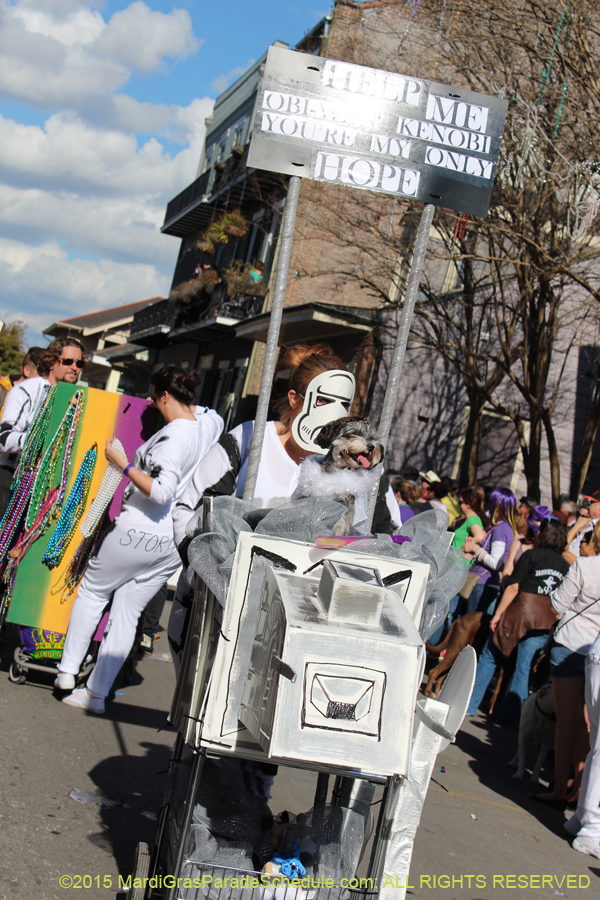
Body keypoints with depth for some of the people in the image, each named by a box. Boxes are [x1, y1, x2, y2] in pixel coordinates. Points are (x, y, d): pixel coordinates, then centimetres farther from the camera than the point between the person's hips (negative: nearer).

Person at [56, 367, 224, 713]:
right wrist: (181, 408, 24)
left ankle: (68, 669, 17)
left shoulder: (173, 436, -19)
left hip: (139, 531, -7)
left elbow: (161, 490, -29)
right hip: (172, 543, 7)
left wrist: (122, 463, -20)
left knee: (92, 591, 15)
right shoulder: (211, 421, 5)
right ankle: (96, 693, 12)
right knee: (127, 613, 11)